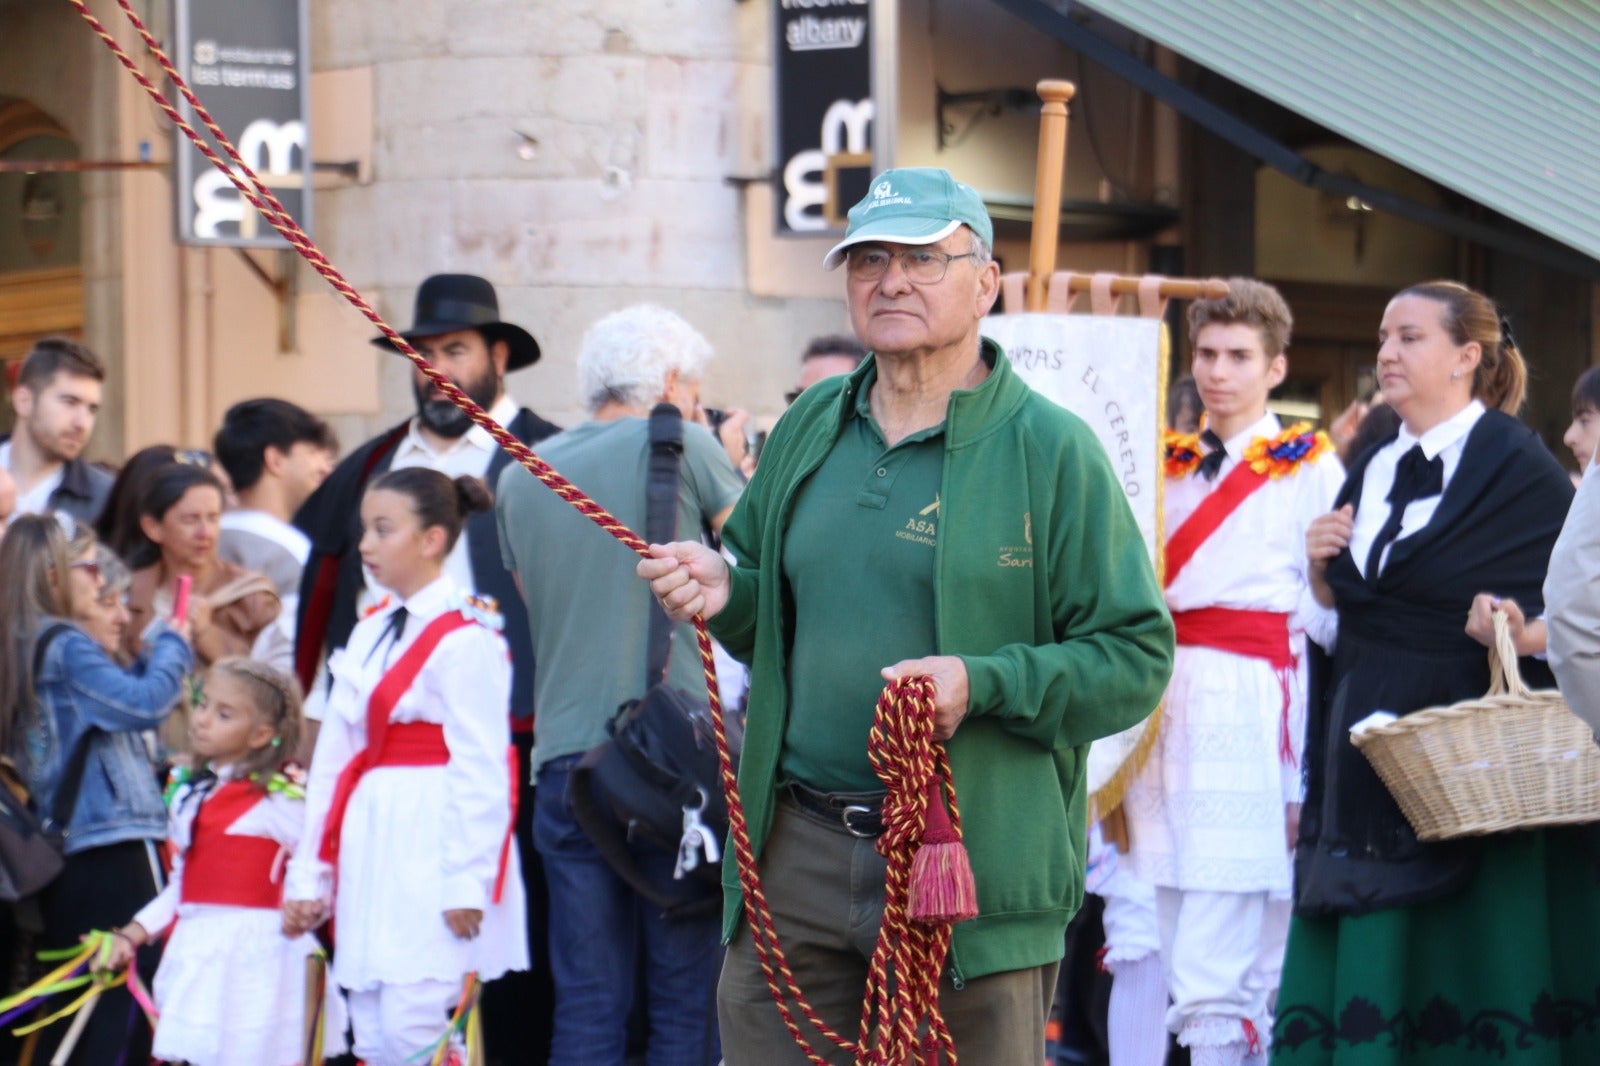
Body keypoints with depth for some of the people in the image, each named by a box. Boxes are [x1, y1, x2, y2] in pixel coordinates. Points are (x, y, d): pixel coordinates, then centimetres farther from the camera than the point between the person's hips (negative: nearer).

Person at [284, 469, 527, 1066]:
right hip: (371, 853, 8)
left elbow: (479, 771, -14)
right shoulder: (370, 636, 15)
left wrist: (467, 882, -17)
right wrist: (309, 875, 13)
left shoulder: (465, 640, -10)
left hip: (434, 858, -8)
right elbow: (333, 758, 15)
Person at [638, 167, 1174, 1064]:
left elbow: (1137, 660, -6)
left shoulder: (1051, 449, -4)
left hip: (975, 861, -5)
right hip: (799, 854, 5)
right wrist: (726, 590, 4)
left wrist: (983, 684, -19)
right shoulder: (811, 426, 14)